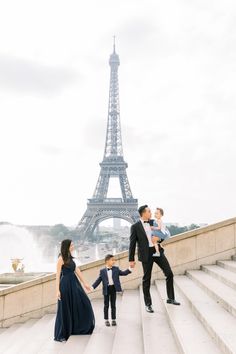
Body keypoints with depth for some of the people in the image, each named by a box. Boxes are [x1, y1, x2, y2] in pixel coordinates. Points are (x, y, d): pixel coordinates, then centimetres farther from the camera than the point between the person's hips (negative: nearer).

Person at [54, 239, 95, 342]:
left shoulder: (70, 257, 10)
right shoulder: (61, 258, -13)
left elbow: (77, 270, 12)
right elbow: (58, 275, -14)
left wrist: (84, 283, 12)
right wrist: (58, 290, -18)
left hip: (74, 283, 8)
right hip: (65, 284, -8)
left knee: (84, 303, 12)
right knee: (65, 309, 0)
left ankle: (83, 327, 30)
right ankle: (60, 335, 13)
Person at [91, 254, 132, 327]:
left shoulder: (116, 269, 2)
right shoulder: (102, 271, -4)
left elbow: (123, 273, 3)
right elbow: (98, 280, -2)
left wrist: (130, 269, -8)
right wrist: (92, 287, -10)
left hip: (113, 288, 1)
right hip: (106, 289, -1)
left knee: (113, 305, 9)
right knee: (106, 305, 8)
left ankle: (113, 319, 19)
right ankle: (106, 320, 19)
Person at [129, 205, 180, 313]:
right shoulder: (135, 226, -6)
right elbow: (132, 244, -5)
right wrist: (131, 259, -6)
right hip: (146, 254, -5)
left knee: (169, 273, 3)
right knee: (146, 279, 4)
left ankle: (170, 298, 19)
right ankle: (148, 304, 17)